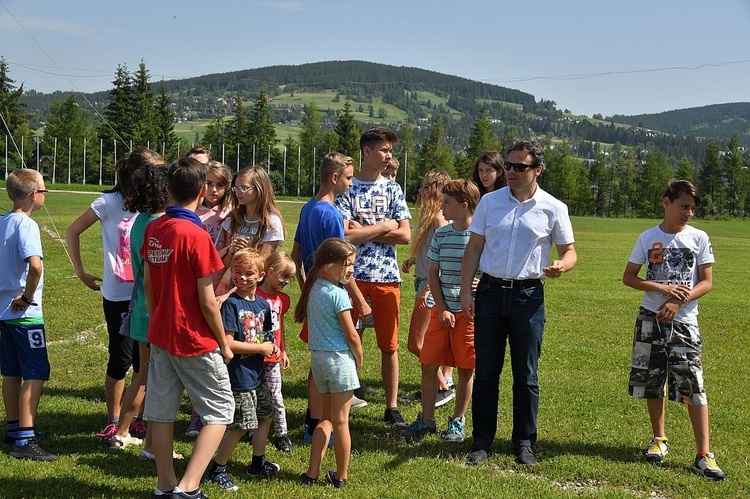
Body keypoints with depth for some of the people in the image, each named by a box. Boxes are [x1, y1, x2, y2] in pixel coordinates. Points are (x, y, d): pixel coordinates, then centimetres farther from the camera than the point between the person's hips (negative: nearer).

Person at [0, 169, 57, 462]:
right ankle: (24, 440, -7)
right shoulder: (26, 225, -17)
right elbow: (35, 266, -32)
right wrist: (27, 297, -18)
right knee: (36, 374, -5)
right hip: (25, 313, -9)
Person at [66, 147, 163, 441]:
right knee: (121, 359, 1)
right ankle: (113, 422, 17)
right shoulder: (110, 202, -9)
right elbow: (72, 233, 0)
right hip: (118, 297, -4)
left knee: (144, 360, 9)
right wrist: (81, 273, 1)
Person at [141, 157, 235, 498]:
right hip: (195, 342, -7)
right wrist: (225, 343, -5)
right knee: (220, 409, 5)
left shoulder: (153, 229, 1)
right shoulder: (197, 236, -19)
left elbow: (147, 284, 10)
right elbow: (207, 302, -16)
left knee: (161, 409, 13)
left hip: (160, 336, 7)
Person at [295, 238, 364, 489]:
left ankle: (312, 473, 17)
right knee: (341, 421, 4)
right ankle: (341, 476, 14)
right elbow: (352, 336, -14)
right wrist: (359, 362, 1)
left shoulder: (313, 288, 6)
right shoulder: (338, 294, -17)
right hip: (339, 358, -7)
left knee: (326, 418, 18)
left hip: (317, 357, 7)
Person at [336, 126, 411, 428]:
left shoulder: (393, 189, 9)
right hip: (352, 275, -3)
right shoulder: (347, 188, -1)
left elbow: (405, 235, 0)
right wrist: (384, 226, -6)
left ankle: (392, 406, 16)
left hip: (387, 277, 3)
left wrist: (363, 231, -7)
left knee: (389, 345, 7)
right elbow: (344, 235, -13)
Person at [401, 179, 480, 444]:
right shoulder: (441, 235, 6)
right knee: (428, 365, 4)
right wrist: (442, 309, -2)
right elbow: (433, 274, 7)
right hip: (442, 310, 4)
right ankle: (426, 419, 17)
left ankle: (457, 422, 20)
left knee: (466, 369, 5)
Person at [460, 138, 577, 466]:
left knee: (526, 375, 6)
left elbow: (569, 251, 7)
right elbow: (473, 249, 7)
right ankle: (482, 441, 16)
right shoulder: (490, 202, 5)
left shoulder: (554, 209, 0)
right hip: (490, 292, 2)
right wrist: (465, 292, 0)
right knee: (485, 372, 7)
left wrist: (562, 265, -17)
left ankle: (525, 443, 18)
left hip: (529, 295, -1)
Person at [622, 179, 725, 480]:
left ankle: (704, 455, -7)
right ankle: (659, 439, 28)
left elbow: (706, 282, 1)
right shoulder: (648, 238, 2)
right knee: (651, 382, 9)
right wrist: (662, 288, -13)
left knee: (693, 386, -8)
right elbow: (628, 277, 2)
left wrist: (679, 301, -14)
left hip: (684, 320, -1)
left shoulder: (698, 238, 1)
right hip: (651, 319, 1)